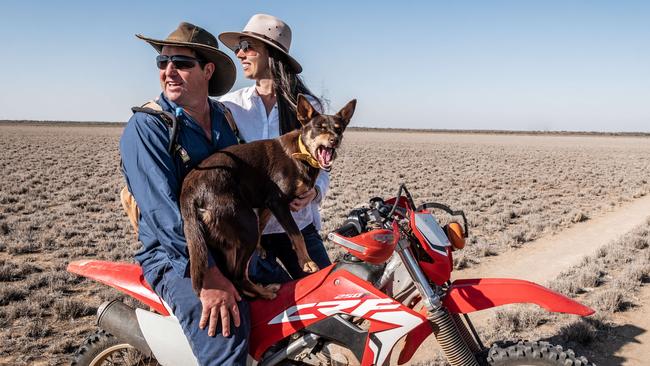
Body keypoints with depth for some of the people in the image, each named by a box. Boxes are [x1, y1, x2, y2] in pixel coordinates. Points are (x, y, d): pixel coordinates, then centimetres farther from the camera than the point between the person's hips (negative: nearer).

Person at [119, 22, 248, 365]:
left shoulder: (227, 118, 9)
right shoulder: (145, 127, -10)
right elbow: (162, 209, -21)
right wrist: (208, 274, -29)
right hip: (175, 256, -6)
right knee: (224, 327, -29)